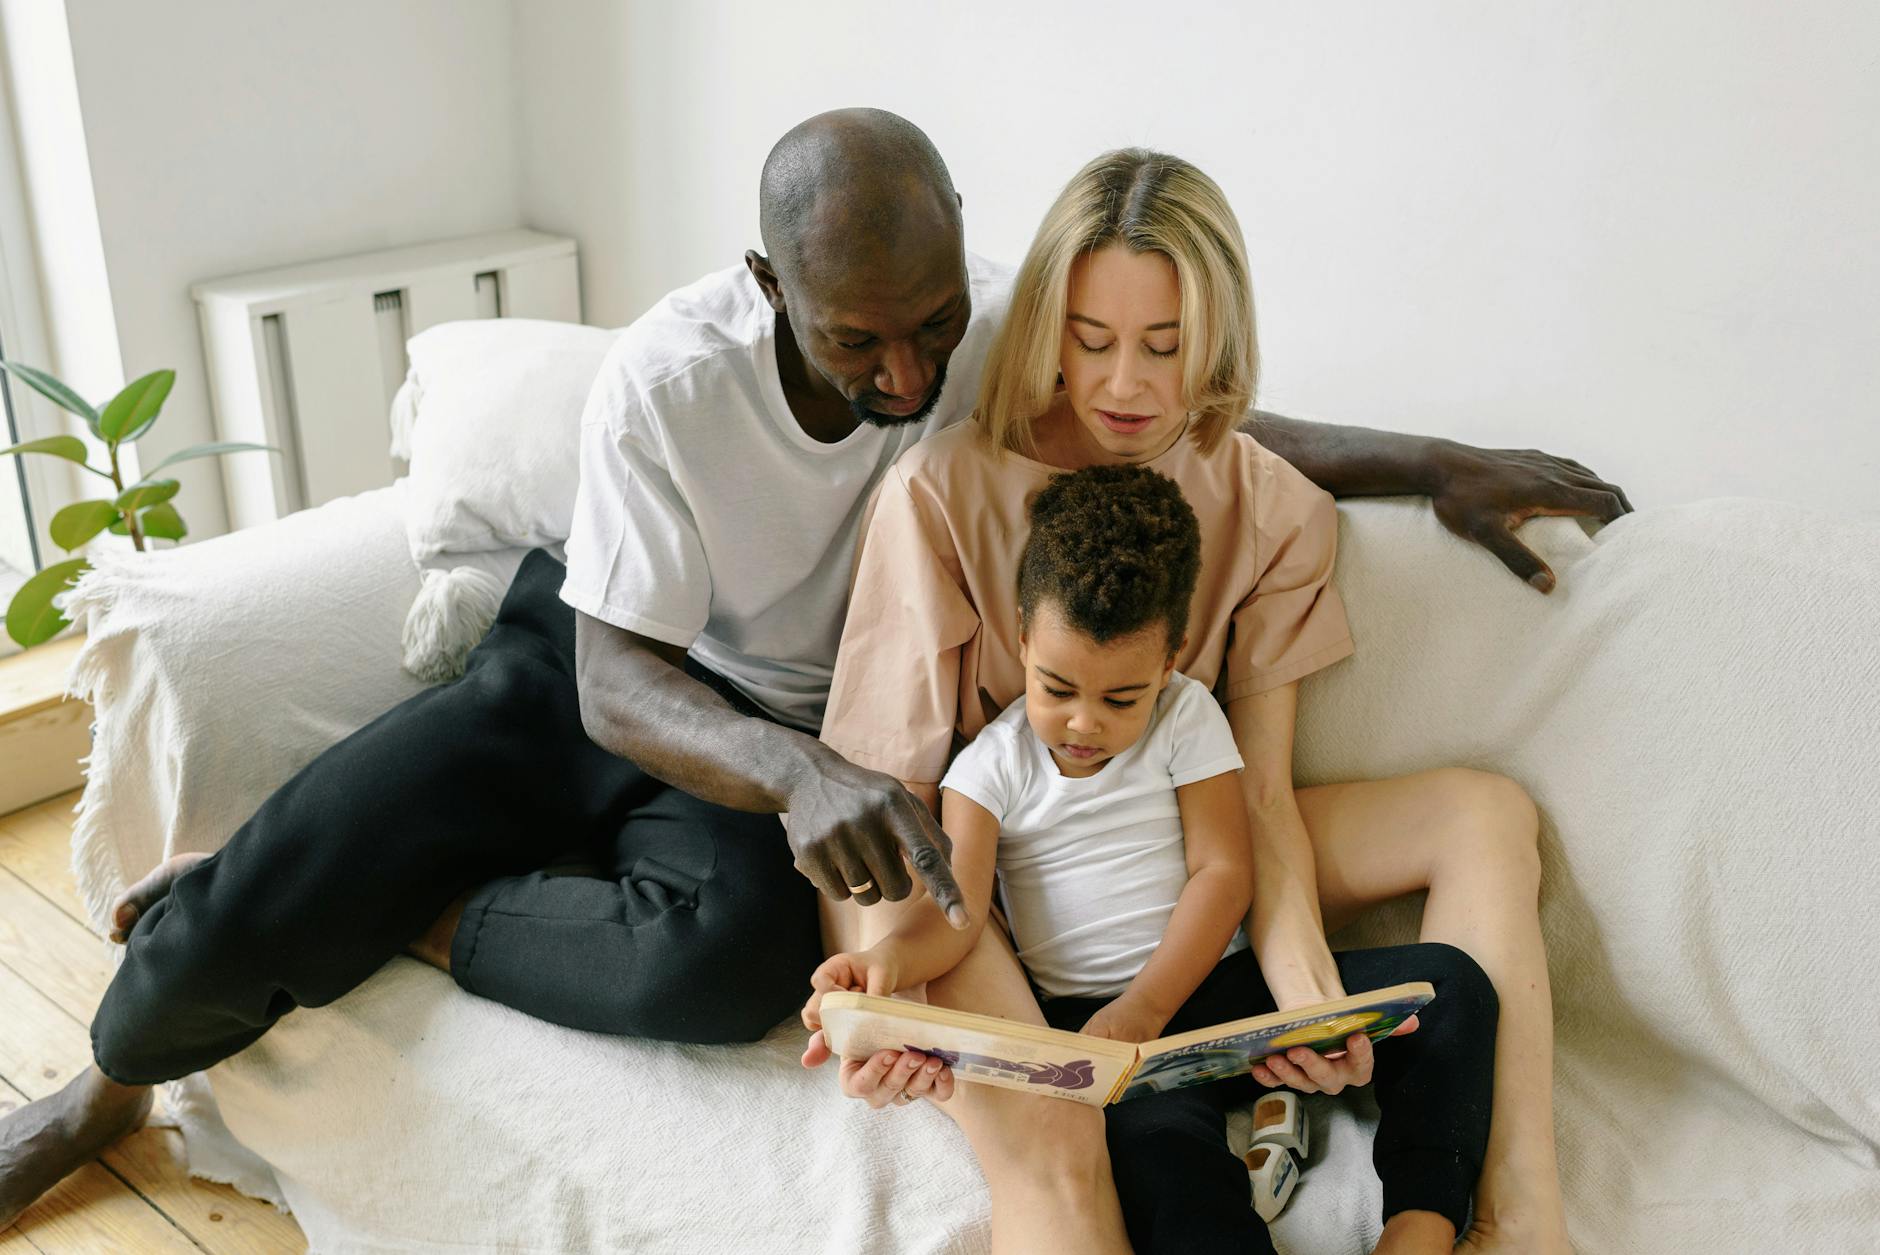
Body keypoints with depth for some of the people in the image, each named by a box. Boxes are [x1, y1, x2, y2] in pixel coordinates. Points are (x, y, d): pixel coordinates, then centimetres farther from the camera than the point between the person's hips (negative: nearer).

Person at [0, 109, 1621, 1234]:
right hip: (596, 678, -1)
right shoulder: (668, 378, -25)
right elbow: (618, 680, -23)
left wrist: (1436, 461, -18)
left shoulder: (999, 336, -19)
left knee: (737, 958, -35)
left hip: (801, 735, 1)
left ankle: (411, 918, -5)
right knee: (252, 911, -13)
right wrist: (798, 778, -44)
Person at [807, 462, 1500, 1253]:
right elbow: (957, 910, -9)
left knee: (1446, 981, -15)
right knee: (1158, 1140, -37)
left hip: (1223, 982, 3)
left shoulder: (1186, 718, 3)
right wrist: (892, 958, -34)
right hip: (1092, 1020, -2)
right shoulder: (992, 765, 2)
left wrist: (1145, 1010, -15)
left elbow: (1224, 873, -3)